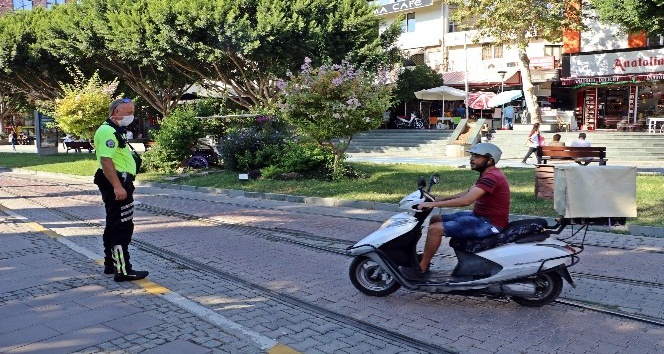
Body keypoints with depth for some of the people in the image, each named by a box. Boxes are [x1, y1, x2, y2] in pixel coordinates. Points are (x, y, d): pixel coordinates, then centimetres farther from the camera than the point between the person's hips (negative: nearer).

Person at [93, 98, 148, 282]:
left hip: (119, 183, 11)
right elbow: (106, 160, -25)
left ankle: (110, 264, 28)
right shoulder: (108, 131, -16)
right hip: (116, 184, -11)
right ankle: (123, 270, -5)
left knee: (113, 226, 18)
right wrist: (117, 187, -29)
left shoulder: (116, 130, 18)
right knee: (123, 227, -8)